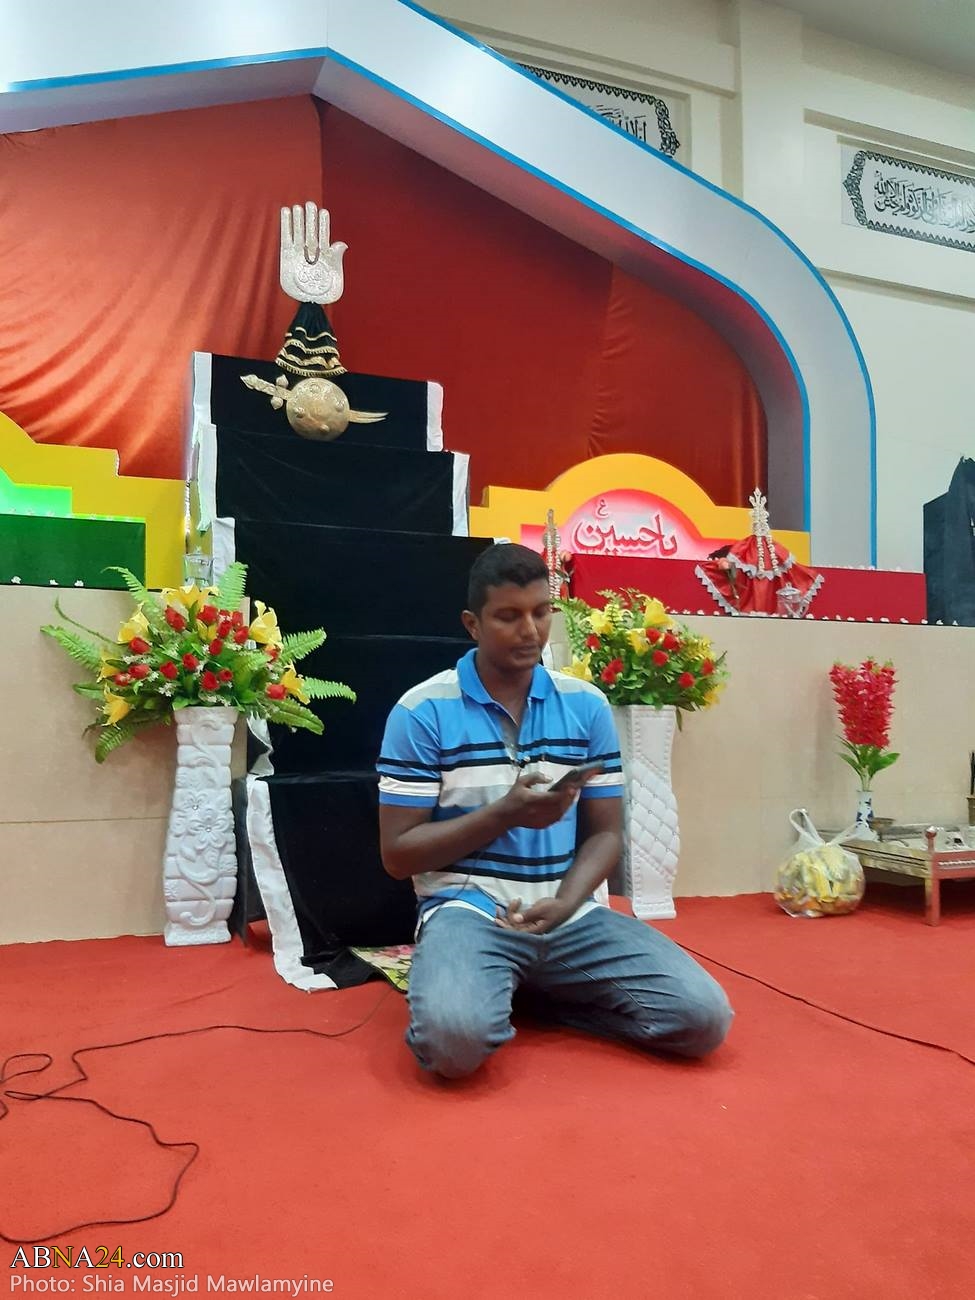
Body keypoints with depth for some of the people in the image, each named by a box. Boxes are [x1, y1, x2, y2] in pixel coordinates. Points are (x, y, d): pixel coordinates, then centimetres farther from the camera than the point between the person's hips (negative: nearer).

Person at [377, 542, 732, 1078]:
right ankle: (498, 989, 3)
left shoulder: (587, 705, 6)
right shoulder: (423, 711, -5)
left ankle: (538, 991, 8)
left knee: (702, 1016, -13)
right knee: (453, 1034, -34)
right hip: (468, 910, -3)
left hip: (570, 913, 4)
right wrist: (504, 813, -17)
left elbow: (604, 833, 8)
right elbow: (397, 853, -5)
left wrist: (564, 903, -13)